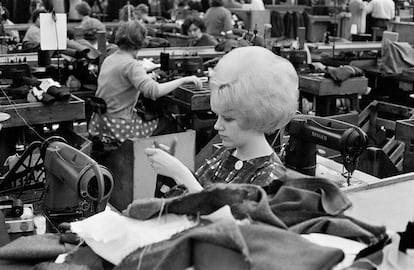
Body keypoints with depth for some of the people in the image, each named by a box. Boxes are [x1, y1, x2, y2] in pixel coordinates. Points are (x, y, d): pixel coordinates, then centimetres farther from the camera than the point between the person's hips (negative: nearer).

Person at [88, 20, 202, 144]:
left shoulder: (108, 59, 8)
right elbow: (153, 91, -33)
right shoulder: (131, 64, -19)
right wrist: (184, 80, -27)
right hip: (118, 128, -9)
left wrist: (146, 76, 28)